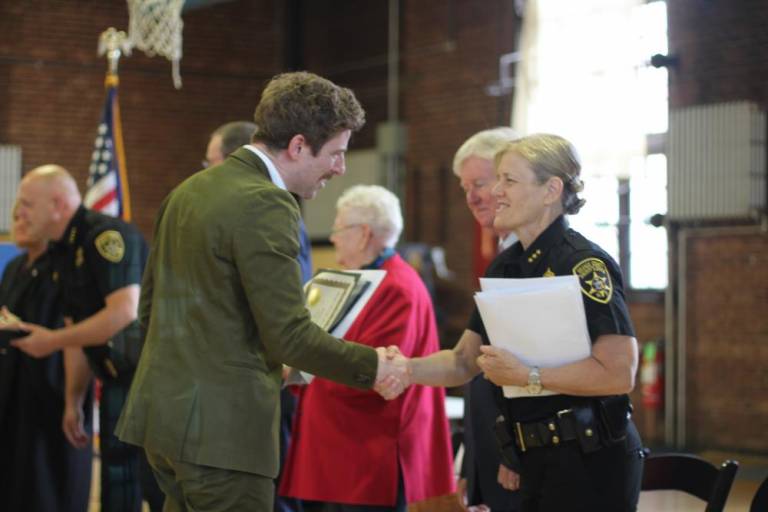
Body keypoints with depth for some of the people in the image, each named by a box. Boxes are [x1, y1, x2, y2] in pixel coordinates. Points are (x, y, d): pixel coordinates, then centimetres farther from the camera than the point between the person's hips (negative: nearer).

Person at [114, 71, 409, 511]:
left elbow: (150, 306, 18)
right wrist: (375, 366, -7)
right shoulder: (265, 205, -16)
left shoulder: (190, 190, 12)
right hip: (221, 427, -9)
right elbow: (292, 337, -20)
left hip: (162, 409, 9)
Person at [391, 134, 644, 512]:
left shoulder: (583, 264, -15)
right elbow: (464, 360, 11)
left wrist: (527, 377, -22)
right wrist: (407, 368, -6)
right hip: (540, 462, 8)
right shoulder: (505, 267, 10)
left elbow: (619, 373, -23)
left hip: (591, 465, -8)